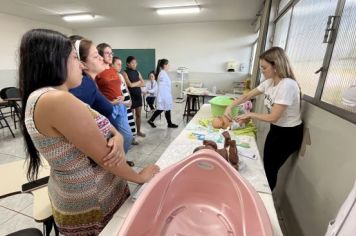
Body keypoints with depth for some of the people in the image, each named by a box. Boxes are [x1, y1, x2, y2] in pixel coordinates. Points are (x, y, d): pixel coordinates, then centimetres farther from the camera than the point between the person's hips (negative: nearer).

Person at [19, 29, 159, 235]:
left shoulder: (40, 98, 3)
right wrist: (140, 177, -10)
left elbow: (97, 124, 2)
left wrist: (118, 137, -19)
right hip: (93, 204, -8)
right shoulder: (56, 100, -29)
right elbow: (104, 156, -25)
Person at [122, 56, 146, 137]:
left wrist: (134, 84, -11)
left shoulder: (137, 72, 10)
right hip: (131, 96, -6)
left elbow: (143, 84, 5)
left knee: (138, 115, 12)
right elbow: (130, 85, -17)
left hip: (138, 95, 6)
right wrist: (138, 82, -2)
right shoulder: (125, 73, -7)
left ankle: (138, 131, 25)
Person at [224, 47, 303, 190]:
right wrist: (230, 107, -4)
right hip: (276, 129, 8)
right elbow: (248, 96, 6)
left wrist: (249, 115, -15)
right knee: (267, 166, 18)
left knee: (270, 169, 7)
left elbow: (273, 117, -28)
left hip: (288, 134, -8)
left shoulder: (287, 85, -28)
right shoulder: (269, 82, -2)